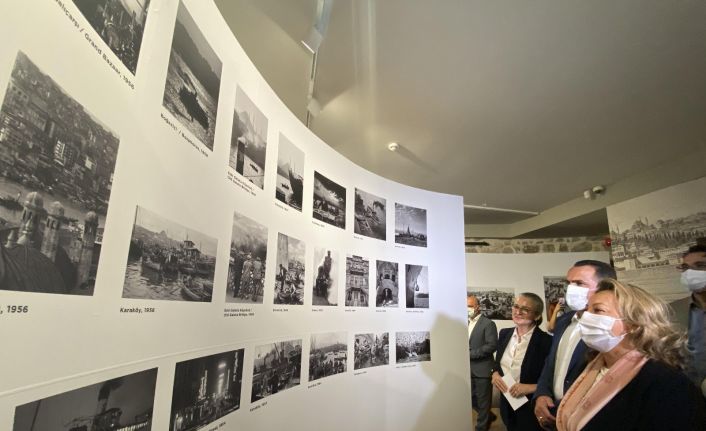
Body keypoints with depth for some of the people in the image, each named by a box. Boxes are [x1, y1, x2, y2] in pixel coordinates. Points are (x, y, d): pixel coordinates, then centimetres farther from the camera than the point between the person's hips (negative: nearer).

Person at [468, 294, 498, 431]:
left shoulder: (488, 323, -10)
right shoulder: (467, 323, 12)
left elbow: (492, 346, -18)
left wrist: (471, 353, -19)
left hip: (482, 369, -7)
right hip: (469, 370, 7)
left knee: (483, 401, 5)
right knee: (471, 399, 15)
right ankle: (488, 416, 39)